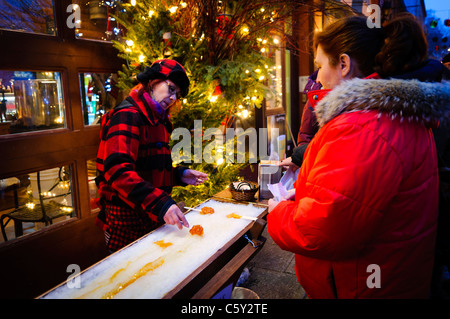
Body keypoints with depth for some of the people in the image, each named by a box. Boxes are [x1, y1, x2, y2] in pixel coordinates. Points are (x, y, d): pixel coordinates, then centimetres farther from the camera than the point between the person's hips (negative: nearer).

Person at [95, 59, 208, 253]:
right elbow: (117, 170, -28)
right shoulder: (127, 116, -14)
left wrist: (179, 175, 6)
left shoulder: (156, 121, 16)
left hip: (151, 218, 9)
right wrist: (159, 204, -36)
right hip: (127, 221, -8)